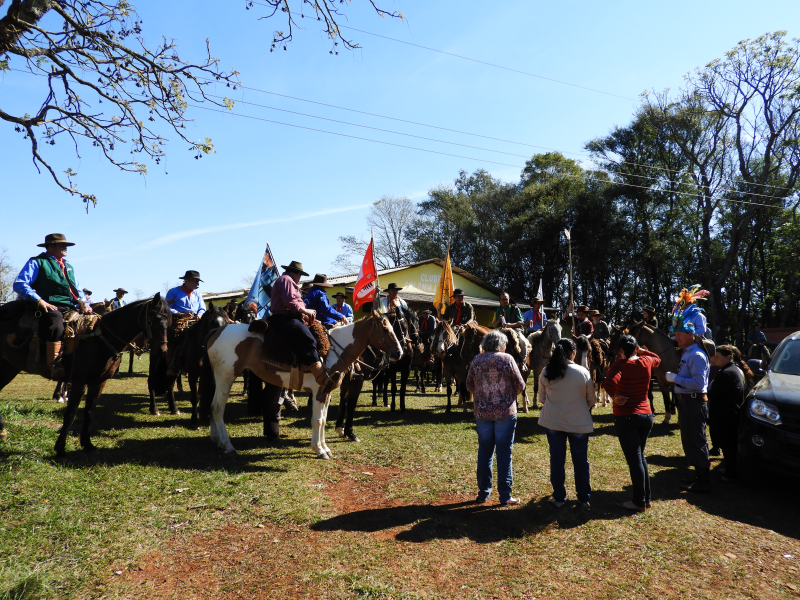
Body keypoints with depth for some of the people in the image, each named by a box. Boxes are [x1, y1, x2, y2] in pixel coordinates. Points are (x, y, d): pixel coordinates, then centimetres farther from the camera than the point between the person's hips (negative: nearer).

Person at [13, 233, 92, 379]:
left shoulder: (69, 267, 30)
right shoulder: (36, 262, 10)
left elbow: (77, 289, 28)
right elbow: (19, 284, -2)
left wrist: (83, 303, 4)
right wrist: (40, 301, -18)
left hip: (71, 308, 7)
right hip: (50, 307, -7)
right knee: (56, 324, -37)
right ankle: (54, 367, -42)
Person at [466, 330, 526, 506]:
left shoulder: (477, 360, 0)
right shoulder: (507, 359, -6)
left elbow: (469, 385, 6)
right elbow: (520, 385, -3)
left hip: (482, 413, 3)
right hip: (505, 412, -2)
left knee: (484, 452, 12)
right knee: (504, 454, 5)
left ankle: (483, 493, 19)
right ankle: (505, 496, 9)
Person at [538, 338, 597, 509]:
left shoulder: (546, 372, -6)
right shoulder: (583, 372, -12)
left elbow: (542, 398, 4)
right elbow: (592, 400, -2)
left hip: (552, 422, 1)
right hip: (579, 423, -1)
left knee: (557, 459, 11)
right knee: (580, 461, 13)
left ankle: (559, 498, 20)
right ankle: (584, 499, 25)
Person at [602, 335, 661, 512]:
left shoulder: (621, 364, -15)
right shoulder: (646, 362, 0)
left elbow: (609, 382, -34)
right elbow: (657, 358, 26)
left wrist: (615, 396, -17)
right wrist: (641, 350, 19)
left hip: (626, 417, -6)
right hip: (646, 415, 6)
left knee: (634, 459, 2)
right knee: (640, 456, 19)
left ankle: (639, 502, 10)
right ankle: (646, 498, 26)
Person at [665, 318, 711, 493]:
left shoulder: (696, 355, -18)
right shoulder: (686, 353, 13)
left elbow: (698, 383, -26)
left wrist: (675, 378, -20)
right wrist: (674, 377, 8)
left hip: (694, 402, -10)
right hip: (686, 401, 10)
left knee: (696, 441, -3)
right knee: (689, 440, 19)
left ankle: (703, 482, 6)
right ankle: (700, 475, 31)